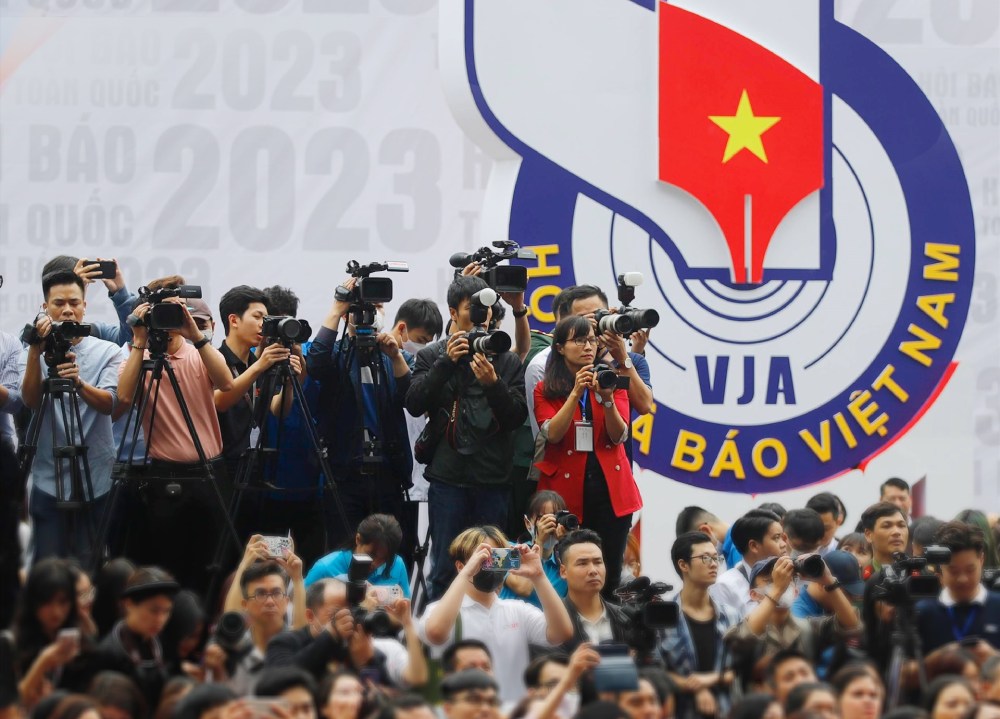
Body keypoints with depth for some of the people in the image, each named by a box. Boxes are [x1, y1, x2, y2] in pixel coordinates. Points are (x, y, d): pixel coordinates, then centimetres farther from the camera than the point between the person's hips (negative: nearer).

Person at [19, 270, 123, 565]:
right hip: (48, 480, 0)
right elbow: (31, 401, -12)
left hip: (95, 480, 0)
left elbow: (108, 403, -12)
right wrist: (36, 350, -24)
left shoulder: (106, 352, 4)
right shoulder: (31, 354, 6)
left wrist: (79, 383, -33)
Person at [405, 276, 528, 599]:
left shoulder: (507, 360, 9)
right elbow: (414, 404, -5)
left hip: (493, 476, 1)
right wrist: (446, 363, -13)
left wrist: (493, 384, -16)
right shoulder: (432, 356, 9)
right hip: (448, 475, -1)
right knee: (444, 567, 0)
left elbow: (517, 416, 1)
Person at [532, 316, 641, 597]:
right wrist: (576, 392, -19)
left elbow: (619, 436, -2)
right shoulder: (545, 390, 7)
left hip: (609, 488, 2)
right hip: (566, 487, -2)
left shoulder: (612, 382, 11)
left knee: (609, 574, -1)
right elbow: (553, 434, -10)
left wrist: (607, 399, -19)